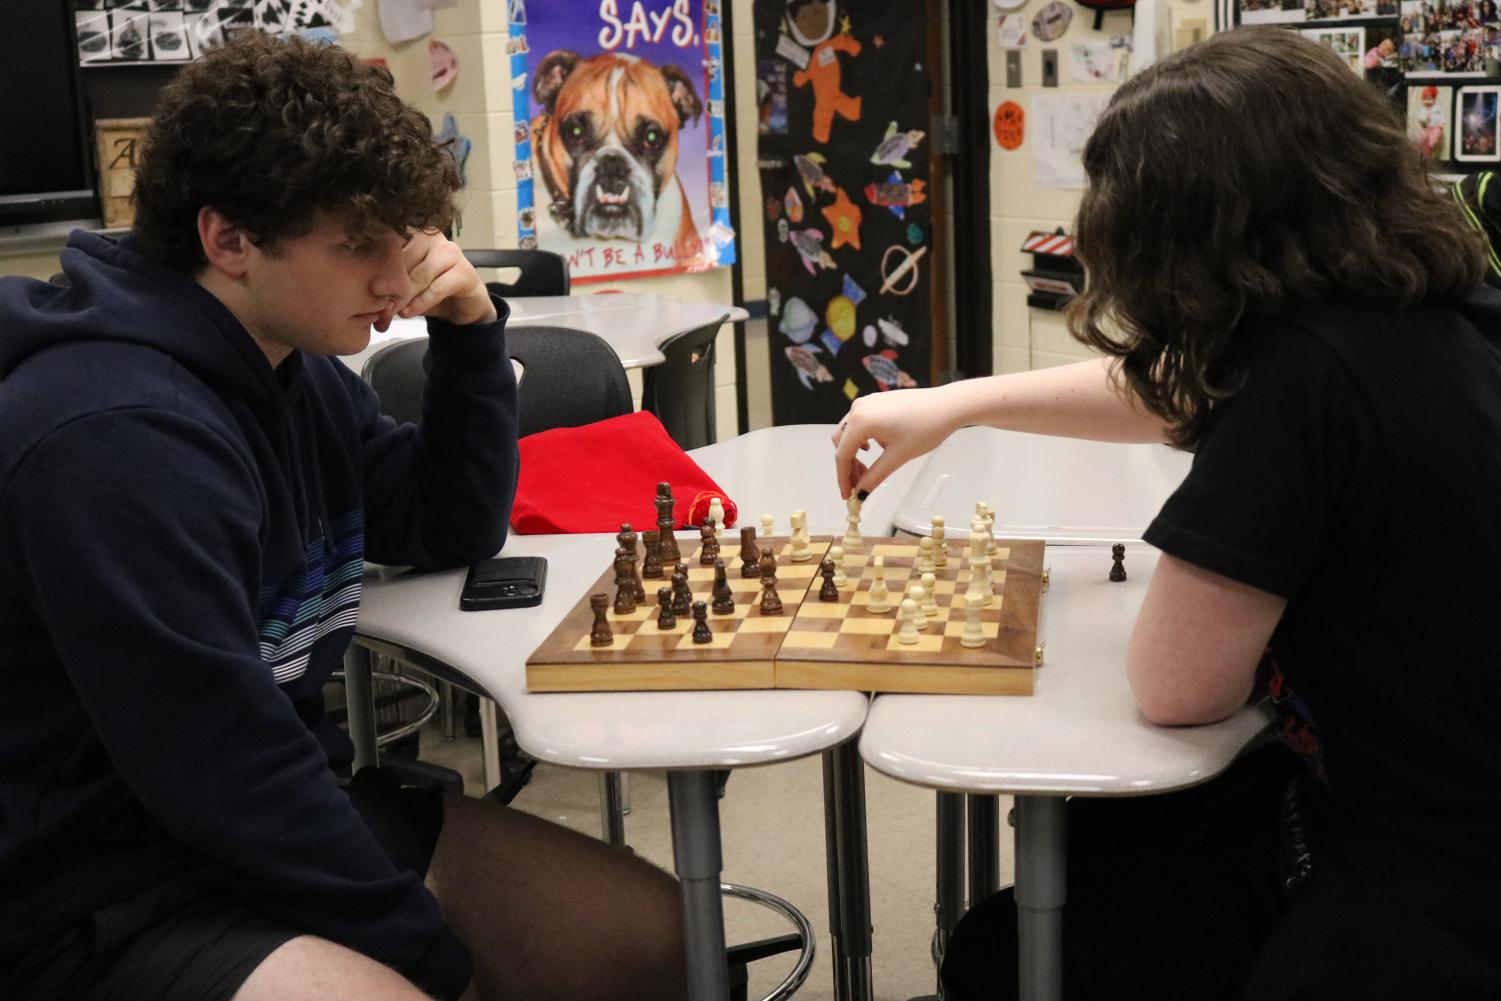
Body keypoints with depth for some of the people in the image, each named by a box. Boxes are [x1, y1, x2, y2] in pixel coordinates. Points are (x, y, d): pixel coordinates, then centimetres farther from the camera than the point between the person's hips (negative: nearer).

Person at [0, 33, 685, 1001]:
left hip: (288, 811, 9)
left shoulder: (298, 365, 4)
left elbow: (454, 533, 12)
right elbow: (219, 768, -25)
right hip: (111, 888, -8)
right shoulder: (118, 433, -25)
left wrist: (471, 331, -3)